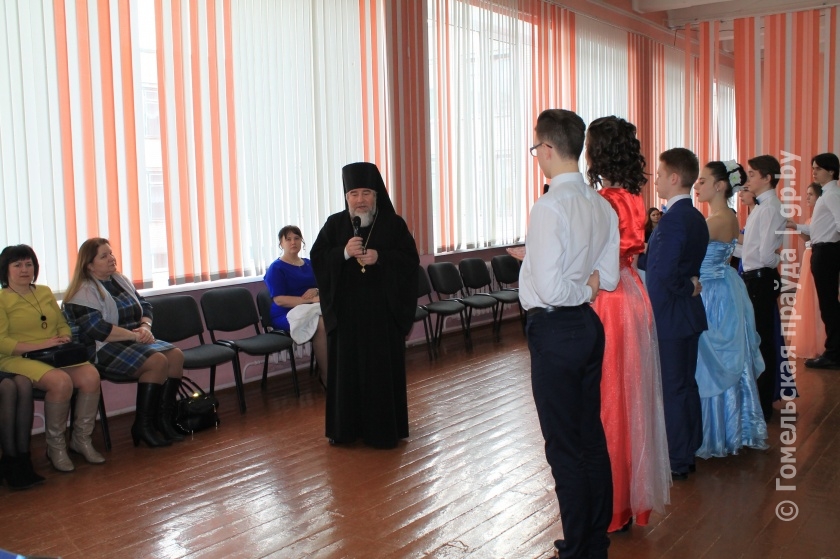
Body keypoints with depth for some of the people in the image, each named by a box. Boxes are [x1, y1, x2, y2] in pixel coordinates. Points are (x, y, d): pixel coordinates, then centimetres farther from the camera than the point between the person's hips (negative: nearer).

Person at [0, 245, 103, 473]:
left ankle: (81, 439, -7)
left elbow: (62, 324, 20)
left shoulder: (45, 292, 19)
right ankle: (55, 446, -13)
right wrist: (39, 345, -19)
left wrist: (65, 340, -4)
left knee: (91, 375, -23)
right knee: (61, 381, -33)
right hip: (19, 359, -5)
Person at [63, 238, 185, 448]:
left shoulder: (121, 280, 17)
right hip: (105, 349, -8)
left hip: (134, 342, 8)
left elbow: (145, 306, 15)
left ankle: (165, 419, -12)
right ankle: (142, 426, -19)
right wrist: (134, 335, -20)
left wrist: (145, 327, -7)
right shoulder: (83, 292, -9)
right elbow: (97, 330, -20)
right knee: (157, 361, -28)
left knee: (176, 355, -15)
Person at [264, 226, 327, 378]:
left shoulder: (309, 264, 18)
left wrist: (316, 290, -9)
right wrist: (311, 299, -20)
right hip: (286, 314, -5)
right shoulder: (276, 268, 0)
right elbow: (279, 300, -12)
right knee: (321, 324, -35)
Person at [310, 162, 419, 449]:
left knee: (383, 368, 2)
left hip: (383, 309, -2)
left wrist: (380, 257, -20)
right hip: (345, 309, 2)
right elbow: (317, 259, -1)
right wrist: (343, 252, -19)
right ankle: (345, 427, 19)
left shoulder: (393, 224, 0)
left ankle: (383, 429, 13)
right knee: (346, 367, 7)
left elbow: (410, 260, -5)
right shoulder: (334, 224, 4)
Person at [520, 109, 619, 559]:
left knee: (564, 446, 4)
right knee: (592, 437, 18)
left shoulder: (550, 206, -20)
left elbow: (549, 288, -24)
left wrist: (582, 291, -7)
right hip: (588, 325, 9)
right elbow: (608, 279, 9)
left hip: (555, 331, -8)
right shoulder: (602, 205, 5)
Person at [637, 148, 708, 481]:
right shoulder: (695, 217, 9)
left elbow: (664, 271, -30)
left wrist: (686, 287, -12)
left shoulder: (673, 219, -21)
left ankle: (675, 462, 12)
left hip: (669, 316, -9)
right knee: (686, 385, 16)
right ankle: (687, 453, 28)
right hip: (689, 315, 9)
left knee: (671, 389, 1)